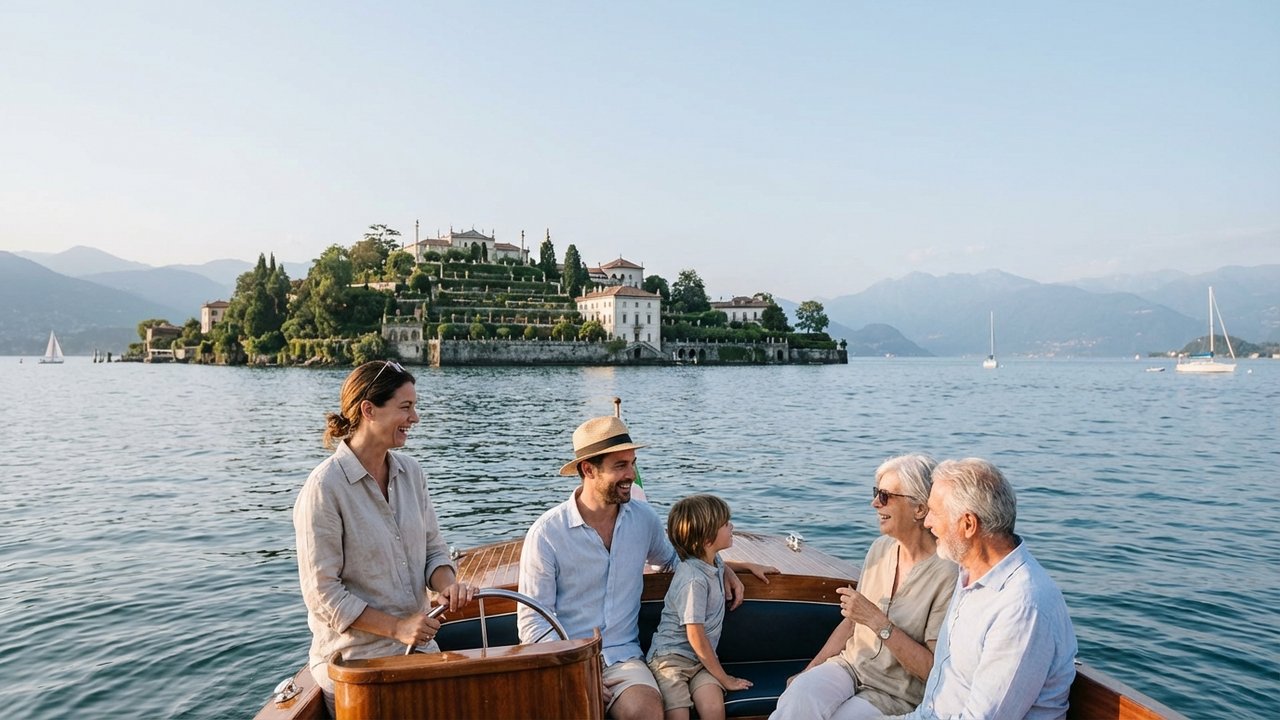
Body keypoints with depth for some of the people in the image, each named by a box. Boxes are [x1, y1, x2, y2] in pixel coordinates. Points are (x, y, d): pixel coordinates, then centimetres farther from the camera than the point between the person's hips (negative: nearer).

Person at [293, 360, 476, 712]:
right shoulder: (324, 487, -18)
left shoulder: (410, 471, 0)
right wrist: (396, 627, -19)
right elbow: (323, 593, -16)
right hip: (355, 660, -6)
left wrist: (447, 585, -14)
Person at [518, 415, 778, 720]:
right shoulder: (546, 533, -7)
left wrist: (726, 568, 14)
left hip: (623, 656, 3)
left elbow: (672, 557, 29)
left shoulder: (643, 518, 6)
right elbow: (532, 621, -4)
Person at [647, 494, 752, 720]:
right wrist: (724, 678, -9)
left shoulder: (712, 562, 8)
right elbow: (696, 637, -17)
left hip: (700, 659, 7)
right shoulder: (694, 581, -20)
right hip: (671, 657, -7)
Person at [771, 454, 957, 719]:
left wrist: (876, 620, -22)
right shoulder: (880, 548, 5)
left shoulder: (947, 575, -16)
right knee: (798, 696, -27)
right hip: (849, 665, 4)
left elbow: (933, 669, -16)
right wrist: (809, 670, 8)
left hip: (896, 694, -4)